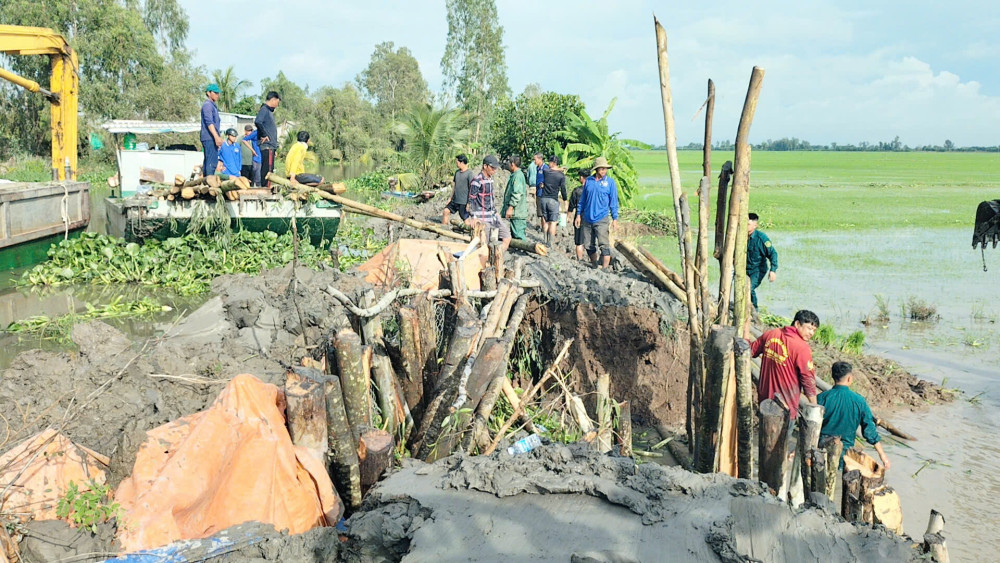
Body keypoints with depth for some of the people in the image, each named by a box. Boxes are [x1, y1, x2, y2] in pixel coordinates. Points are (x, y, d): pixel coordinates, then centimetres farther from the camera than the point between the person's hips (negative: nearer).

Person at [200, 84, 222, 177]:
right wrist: (216, 136, -26)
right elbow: (209, 122, -18)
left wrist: (219, 137, 27)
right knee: (212, 162, -15)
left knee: (207, 162, 10)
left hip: (212, 138, 10)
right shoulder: (207, 105, -8)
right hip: (209, 138, -10)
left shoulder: (213, 105, 24)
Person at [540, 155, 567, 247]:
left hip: (543, 198, 3)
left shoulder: (545, 171, -1)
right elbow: (563, 189, -5)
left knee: (546, 220, 14)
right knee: (553, 222, 1)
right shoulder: (561, 175, -7)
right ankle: (550, 243, -3)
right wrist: (565, 200, 6)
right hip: (553, 200, -3)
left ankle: (546, 241, 18)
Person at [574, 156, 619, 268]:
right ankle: (594, 266, 27)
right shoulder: (589, 181, 7)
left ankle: (604, 268, -13)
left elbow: (614, 201, 1)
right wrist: (578, 215, 12)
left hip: (601, 219, -4)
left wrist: (615, 218, -3)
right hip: (587, 219, 4)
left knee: (604, 245, -13)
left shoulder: (610, 182, -1)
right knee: (589, 245, 11)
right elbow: (582, 199, 15)